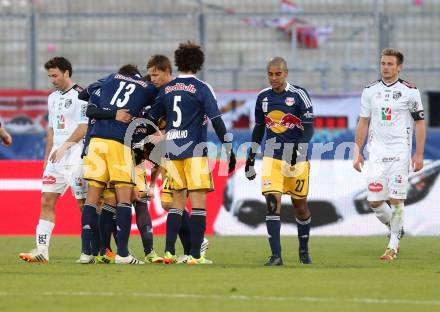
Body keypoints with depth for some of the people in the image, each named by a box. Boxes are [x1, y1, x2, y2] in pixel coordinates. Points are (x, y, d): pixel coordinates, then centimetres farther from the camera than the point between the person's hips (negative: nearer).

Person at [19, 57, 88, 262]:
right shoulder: (53, 98, 18)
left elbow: (84, 128, -15)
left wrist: (64, 147, -18)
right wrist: (47, 158, 20)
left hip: (76, 158, -8)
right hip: (56, 159, 8)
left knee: (84, 203, -5)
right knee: (46, 201, 0)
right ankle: (41, 250, -2)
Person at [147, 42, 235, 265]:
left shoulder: (166, 89, 10)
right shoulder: (201, 89, -4)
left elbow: (151, 119, 15)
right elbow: (216, 120, -10)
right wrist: (229, 149, -6)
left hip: (172, 150, 5)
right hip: (194, 149, -5)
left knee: (178, 202, 13)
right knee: (198, 202, -3)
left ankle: (169, 252, 7)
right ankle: (195, 255, -8)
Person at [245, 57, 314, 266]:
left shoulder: (299, 95, -7)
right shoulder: (263, 97, 6)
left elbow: (309, 127, -9)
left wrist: (299, 148, -24)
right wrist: (251, 157, 16)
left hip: (296, 156, -2)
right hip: (272, 156, 2)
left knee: (300, 205, 8)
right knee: (272, 202, -13)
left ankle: (304, 250, 31)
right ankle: (276, 255, -14)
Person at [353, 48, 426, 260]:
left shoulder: (409, 91, -2)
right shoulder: (370, 91, 8)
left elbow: (420, 123, 1)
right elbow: (363, 123, 14)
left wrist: (419, 155, -5)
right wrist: (357, 152, 9)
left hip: (400, 153, -3)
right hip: (376, 153, 3)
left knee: (396, 200, -6)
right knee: (374, 201, -2)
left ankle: (393, 245, 4)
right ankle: (395, 228, 25)